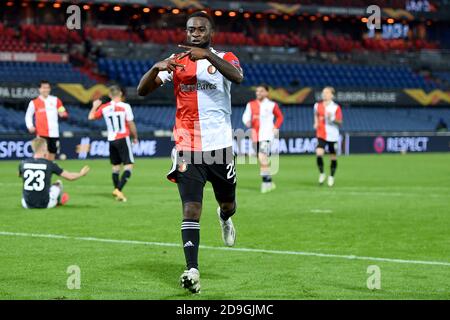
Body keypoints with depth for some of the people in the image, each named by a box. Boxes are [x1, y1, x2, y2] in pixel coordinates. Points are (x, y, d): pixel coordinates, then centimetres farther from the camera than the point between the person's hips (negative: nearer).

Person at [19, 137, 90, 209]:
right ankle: (58, 201, 51)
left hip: (27, 205, 2)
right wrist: (81, 174, 23)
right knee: (58, 183, 24)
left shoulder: (23, 163, -4)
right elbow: (70, 177, 0)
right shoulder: (49, 164, -9)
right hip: (45, 205, -2)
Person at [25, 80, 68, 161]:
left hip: (54, 133, 3)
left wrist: (63, 114, -12)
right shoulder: (34, 103, 0)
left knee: (51, 157, 11)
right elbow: (28, 116, 12)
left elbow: (64, 113, 12)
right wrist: (30, 126, -4)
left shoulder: (55, 100, 6)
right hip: (42, 134, -3)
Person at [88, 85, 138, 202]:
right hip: (123, 139, -5)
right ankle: (119, 189, -18)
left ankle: (117, 190, 19)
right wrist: (135, 137, 8)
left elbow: (91, 117, 11)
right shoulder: (125, 107, -9)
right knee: (129, 165, -4)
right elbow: (131, 125, -8)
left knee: (116, 166, 16)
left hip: (111, 140, 5)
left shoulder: (104, 107, 1)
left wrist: (95, 106, 29)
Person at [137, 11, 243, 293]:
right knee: (191, 209, -13)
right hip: (187, 149, 0)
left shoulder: (223, 58, 1)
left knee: (228, 204, 17)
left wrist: (208, 55, -35)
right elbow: (142, 91, 0)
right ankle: (192, 270, -15)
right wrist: (156, 68, -21)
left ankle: (225, 217, 54)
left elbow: (238, 77, -23)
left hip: (220, 146, 0)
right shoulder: (176, 61, 7)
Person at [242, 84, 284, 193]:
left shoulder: (272, 105, 1)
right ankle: (269, 182, 22)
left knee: (262, 157, -20)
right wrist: (247, 122, -15)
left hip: (267, 135, -5)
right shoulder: (251, 105, 10)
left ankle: (266, 181, -17)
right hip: (255, 136, 5)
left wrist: (276, 128, -1)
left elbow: (280, 117, 12)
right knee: (262, 160, 10)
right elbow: (246, 116, 7)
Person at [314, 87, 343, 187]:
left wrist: (332, 118, -23)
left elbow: (340, 122, -6)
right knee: (319, 153, -19)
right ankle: (322, 174, 0)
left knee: (333, 156, 8)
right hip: (321, 135, 1)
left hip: (332, 136, -1)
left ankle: (331, 177, 27)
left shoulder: (336, 107, -4)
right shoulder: (318, 105, 5)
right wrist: (316, 123, 10)